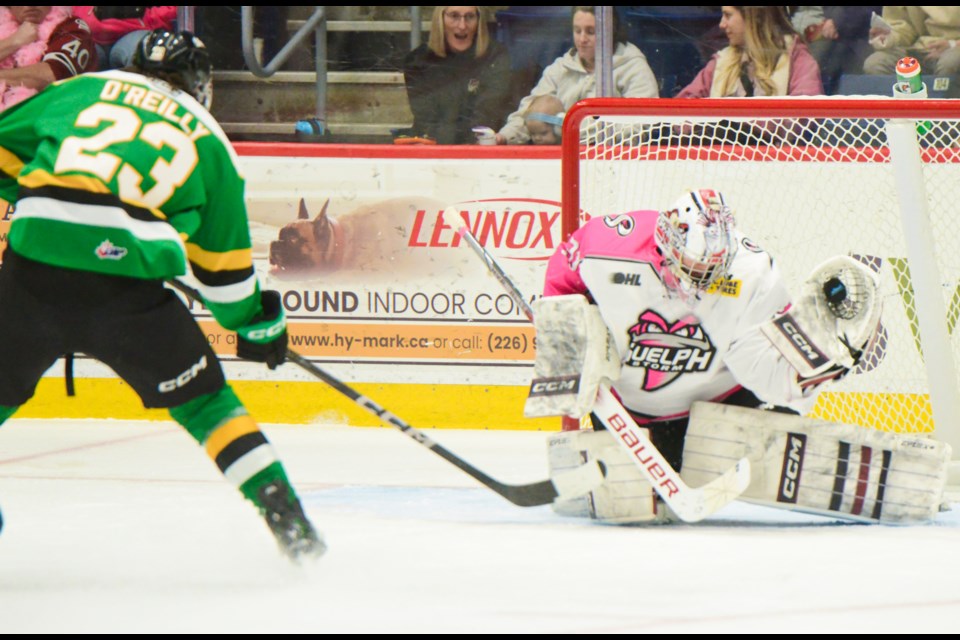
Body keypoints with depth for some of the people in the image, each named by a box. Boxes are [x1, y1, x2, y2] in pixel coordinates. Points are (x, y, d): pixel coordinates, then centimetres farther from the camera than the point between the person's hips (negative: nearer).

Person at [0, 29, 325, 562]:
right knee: (201, 401, 15)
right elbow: (222, 259, 23)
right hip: (128, 284, -1)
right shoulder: (207, 141, 20)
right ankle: (285, 517, 9)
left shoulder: (80, 90, 22)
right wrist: (256, 323, 37)